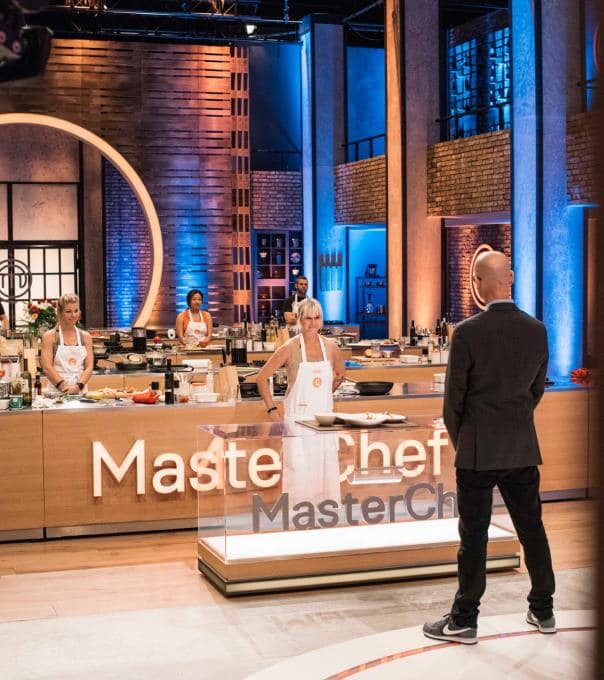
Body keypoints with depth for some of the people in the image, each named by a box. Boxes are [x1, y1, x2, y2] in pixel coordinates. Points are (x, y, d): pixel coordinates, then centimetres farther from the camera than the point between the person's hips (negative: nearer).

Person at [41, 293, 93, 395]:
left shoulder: (85, 336, 12)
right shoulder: (50, 336, 3)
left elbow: (89, 367, 6)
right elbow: (47, 368, -4)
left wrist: (78, 386, -10)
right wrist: (64, 387, -14)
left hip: (81, 391, 2)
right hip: (57, 392, -2)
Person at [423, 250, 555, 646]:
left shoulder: (469, 332, -14)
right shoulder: (537, 330, 0)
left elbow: (454, 396, -7)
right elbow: (538, 389, 9)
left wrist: (458, 441, 9)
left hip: (479, 450, -4)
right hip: (523, 449, 4)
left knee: (474, 535, 2)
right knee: (532, 528, 14)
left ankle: (464, 621, 10)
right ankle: (543, 611, 25)